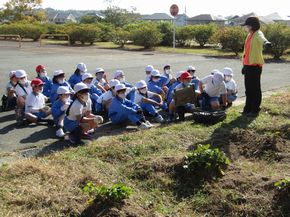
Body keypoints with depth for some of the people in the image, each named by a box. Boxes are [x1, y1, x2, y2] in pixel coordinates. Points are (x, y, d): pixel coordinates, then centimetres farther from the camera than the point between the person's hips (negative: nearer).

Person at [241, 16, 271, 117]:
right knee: (248, 89, 15)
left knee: (255, 89, 0)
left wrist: (266, 42, -60)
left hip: (255, 65, -9)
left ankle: (255, 110, 9)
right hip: (248, 65, 9)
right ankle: (248, 109, 26)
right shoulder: (249, 35, 16)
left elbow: (261, 38, -37)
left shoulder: (258, 34, -11)